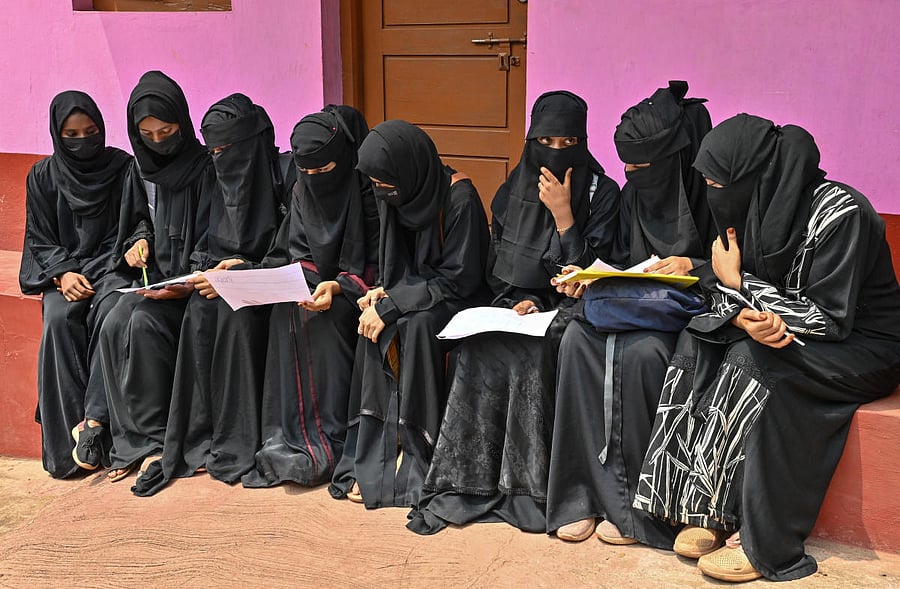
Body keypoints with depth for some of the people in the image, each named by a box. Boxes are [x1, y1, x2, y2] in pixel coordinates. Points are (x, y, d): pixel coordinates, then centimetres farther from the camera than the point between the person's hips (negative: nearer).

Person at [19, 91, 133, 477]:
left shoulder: (122, 168, 3)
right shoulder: (43, 176, 8)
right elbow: (39, 239, 7)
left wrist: (100, 271, -14)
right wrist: (64, 272, -12)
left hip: (111, 267, -1)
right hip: (62, 268, 1)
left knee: (111, 312, -35)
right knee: (59, 319, -31)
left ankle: (93, 420, -38)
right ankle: (69, 427, -31)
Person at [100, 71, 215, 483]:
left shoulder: (203, 168, -6)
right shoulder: (141, 169, 12)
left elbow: (210, 239, -10)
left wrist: (189, 284, -24)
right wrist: (139, 239, 2)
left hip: (190, 279, -5)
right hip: (155, 273, 6)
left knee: (144, 324, -30)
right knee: (113, 327, -22)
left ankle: (156, 437, -19)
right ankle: (131, 439, -17)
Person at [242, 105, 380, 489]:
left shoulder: (367, 191, -10)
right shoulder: (302, 191, 6)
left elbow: (377, 266, -11)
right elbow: (291, 252, 9)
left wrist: (338, 286, -27)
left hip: (353, 293, -4)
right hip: (306, 283, 4)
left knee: (324, 318, -32)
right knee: (287, 314, -27)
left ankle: (328, 445, -27)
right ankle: (288, 438, -25)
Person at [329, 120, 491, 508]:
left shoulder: (459, 199, -21)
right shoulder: (398, 197, -1)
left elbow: (460, 278, -21)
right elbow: (399, 268, 10)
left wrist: (392, 304, -24)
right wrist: (383, 294, -12)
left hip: (459, 301, -6)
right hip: (417, 294, 6)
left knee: (415, 325, -34)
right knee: (376, 327, -24)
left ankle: (417, 458, -23)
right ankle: (373, 459, -21)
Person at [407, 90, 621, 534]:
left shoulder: (601, 193, -2)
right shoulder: (512, 193, 9)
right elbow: (497, 268, 12)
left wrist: (563, 215, -17)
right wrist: (518, 302, -7)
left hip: (571, 309, -3)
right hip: (520, 304, 4)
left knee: (528, 354, -34)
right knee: (475, 349, -27)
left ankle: (528, 488, -26)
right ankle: (468, 483, -23)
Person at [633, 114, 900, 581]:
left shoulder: (839, 213, -24)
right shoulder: (758, 204, -3)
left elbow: (830, 319, -24)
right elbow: (724, 293, -1)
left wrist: (738, 284, -19)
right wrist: (745, 317, -25)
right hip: (788, 337, 7)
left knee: (753, 363, -31)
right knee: (698, 346, -15)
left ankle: (763, 543, -25)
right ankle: (707, 510, -15)